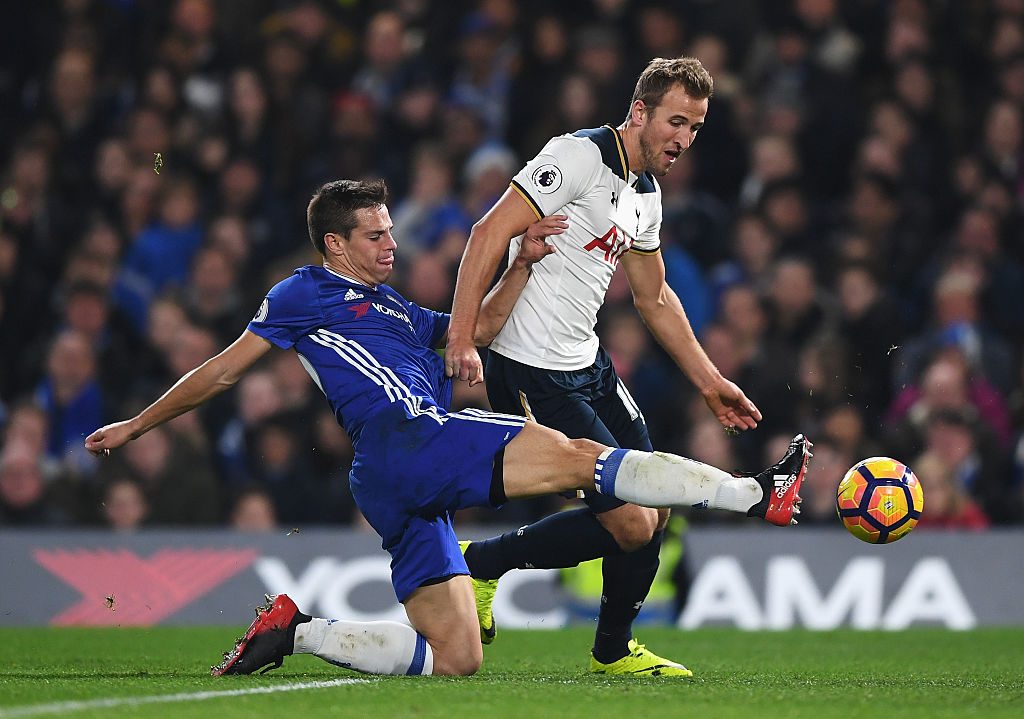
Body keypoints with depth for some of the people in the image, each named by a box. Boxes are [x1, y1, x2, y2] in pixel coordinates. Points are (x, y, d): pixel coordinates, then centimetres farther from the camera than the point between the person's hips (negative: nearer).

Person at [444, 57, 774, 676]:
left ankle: (614, 650, 29)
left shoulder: (646, 193, 15)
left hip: (586, 365, 10)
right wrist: (462, 336, -27)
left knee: (654, 507, 12)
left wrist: (711, 382, 28)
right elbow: (492, 233, -20)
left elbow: (654, 297, 28)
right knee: (631, 526, -12)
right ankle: (481, 565, 4)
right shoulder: (580, 156, -15)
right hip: (533, 373, -10)